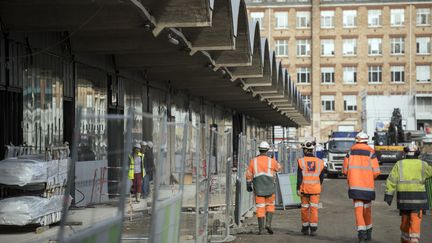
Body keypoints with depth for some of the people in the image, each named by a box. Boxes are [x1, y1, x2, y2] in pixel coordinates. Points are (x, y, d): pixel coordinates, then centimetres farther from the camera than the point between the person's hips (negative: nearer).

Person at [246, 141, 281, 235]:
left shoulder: (253, 161, 0)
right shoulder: (271, 161, -3)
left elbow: (249, 175, 5)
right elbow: (278, 168, 19)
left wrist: (248, 185, 20)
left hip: (258, 188, 1)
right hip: (269, 188, -1)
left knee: (260, 208, 6)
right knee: (270, 206, 15)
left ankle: (260, 229, 4)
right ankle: (268, 224, -3)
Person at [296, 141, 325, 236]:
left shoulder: (301, 161, -7)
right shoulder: (319, 162, 1)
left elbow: (299, 177, -10)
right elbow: (322, 177, 9)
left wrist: (298, 189, -8)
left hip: (304, 189, -1)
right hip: (315, 189, 1)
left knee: (305, 208, 11)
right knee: (314, 209, 1)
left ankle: (305, 228, 18)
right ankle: (313, 229, -6)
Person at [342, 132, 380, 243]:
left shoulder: (350, 152, 3)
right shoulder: (371, 153, -2)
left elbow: (345, 170, 6)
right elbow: (376, 171, -6)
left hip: (355, 185, 0)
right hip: (368, 185, 0)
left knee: (358, 209, -4)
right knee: (367, 209, 16)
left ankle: (361, 231, -22)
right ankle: (368, 232, 29)